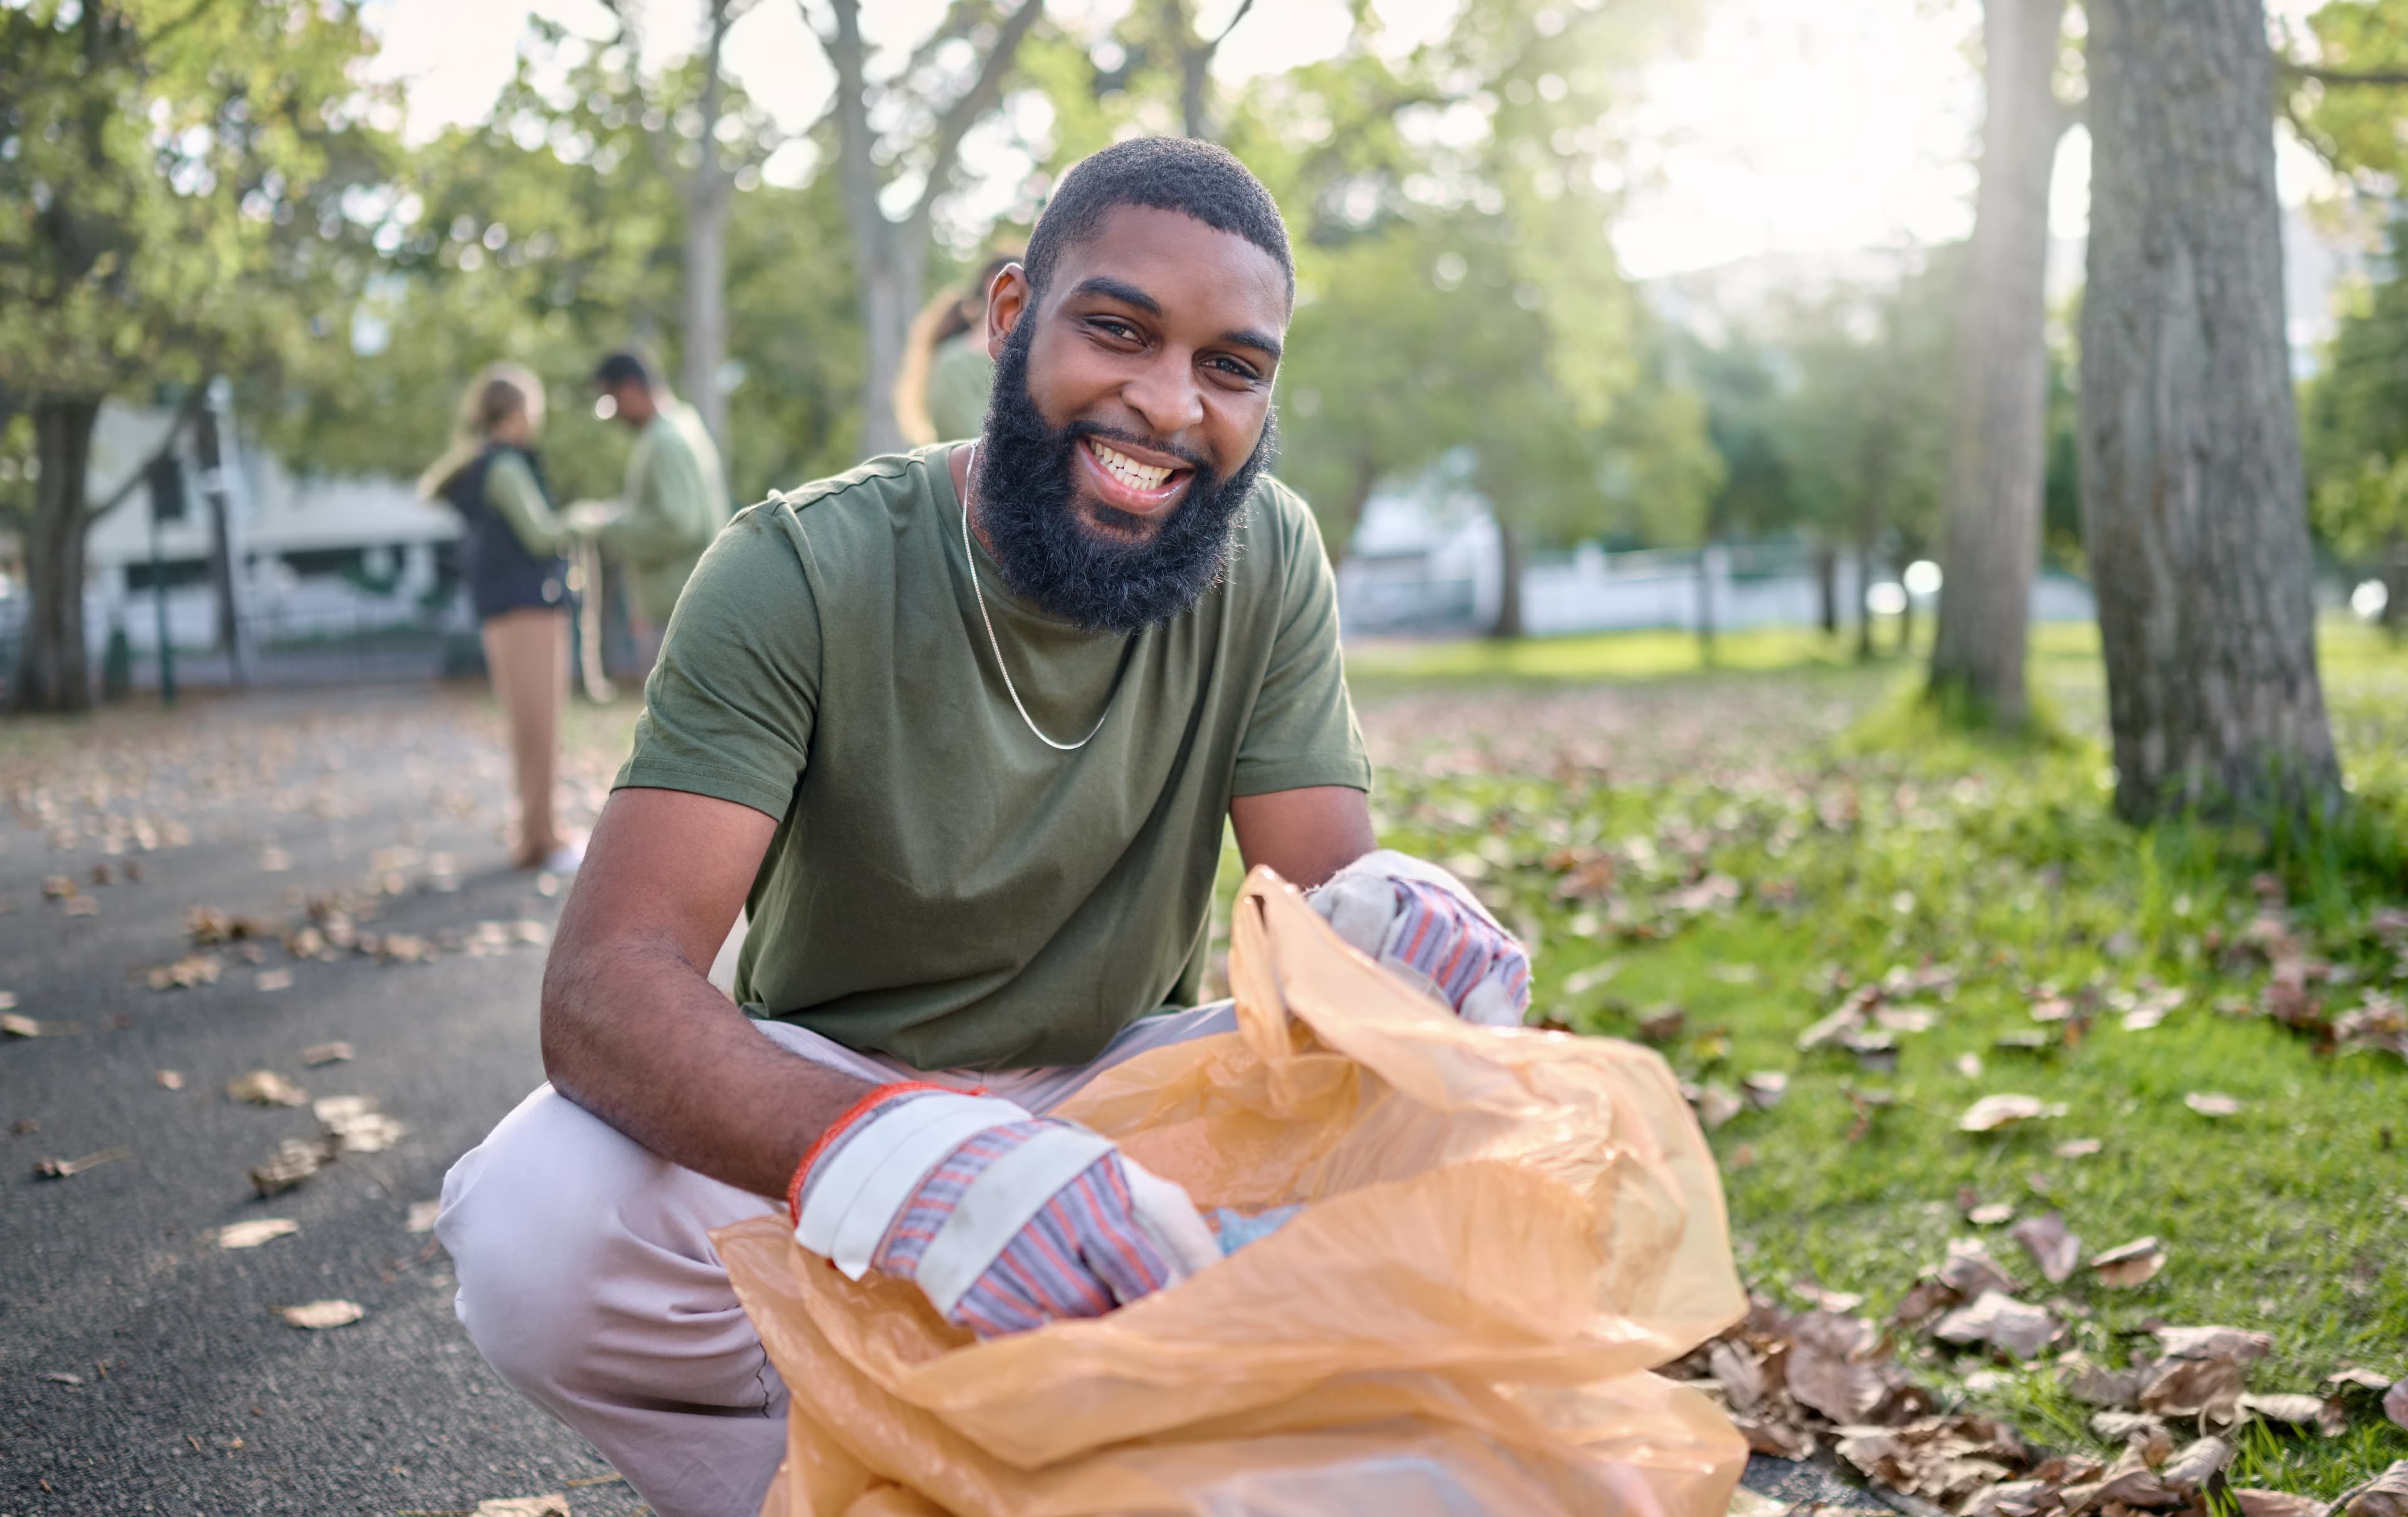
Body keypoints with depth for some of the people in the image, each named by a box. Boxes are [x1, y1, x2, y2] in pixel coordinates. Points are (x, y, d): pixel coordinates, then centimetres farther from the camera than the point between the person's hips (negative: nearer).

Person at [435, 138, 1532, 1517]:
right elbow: (606, 986, -32)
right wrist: (890, 1157, -53)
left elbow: (1326, 890, -13)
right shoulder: (802, 574, -21)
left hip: (1115, 1086, 3)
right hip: (814, 1095, -2)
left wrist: (1384, 915, -41)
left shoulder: (1265, 560, -9)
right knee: (535, 1232, -32)